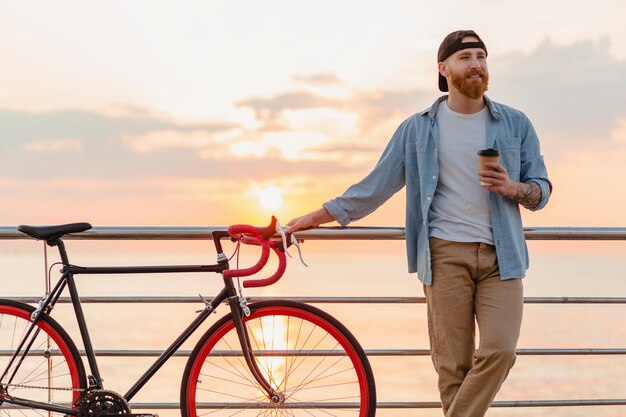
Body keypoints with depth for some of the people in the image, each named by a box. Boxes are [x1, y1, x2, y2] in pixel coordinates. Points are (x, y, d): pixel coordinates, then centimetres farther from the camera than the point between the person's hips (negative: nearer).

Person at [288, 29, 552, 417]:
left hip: (500, 254, 1)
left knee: (500, 350, -16)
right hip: (446, 253, -1)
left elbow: (541, 190, 12)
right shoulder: (418, 129, 8)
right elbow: (375, 185, 10)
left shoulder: (516, 124, 10)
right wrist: (315, 217, 7)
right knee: (453, 364, -2)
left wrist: (512, 188, -11)